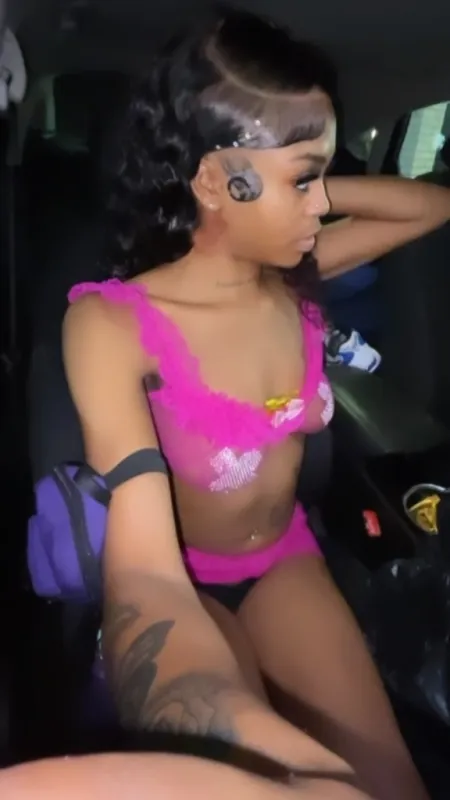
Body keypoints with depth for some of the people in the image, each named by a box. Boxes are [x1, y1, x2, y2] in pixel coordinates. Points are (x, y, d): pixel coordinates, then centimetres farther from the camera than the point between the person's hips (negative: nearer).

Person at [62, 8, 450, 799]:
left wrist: (305, 193, -14)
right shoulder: (113, 325, -28)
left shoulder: (295, 275, -11)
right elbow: (145, 575, -40)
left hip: (285, 558, 4)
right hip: (184, 585, -3)